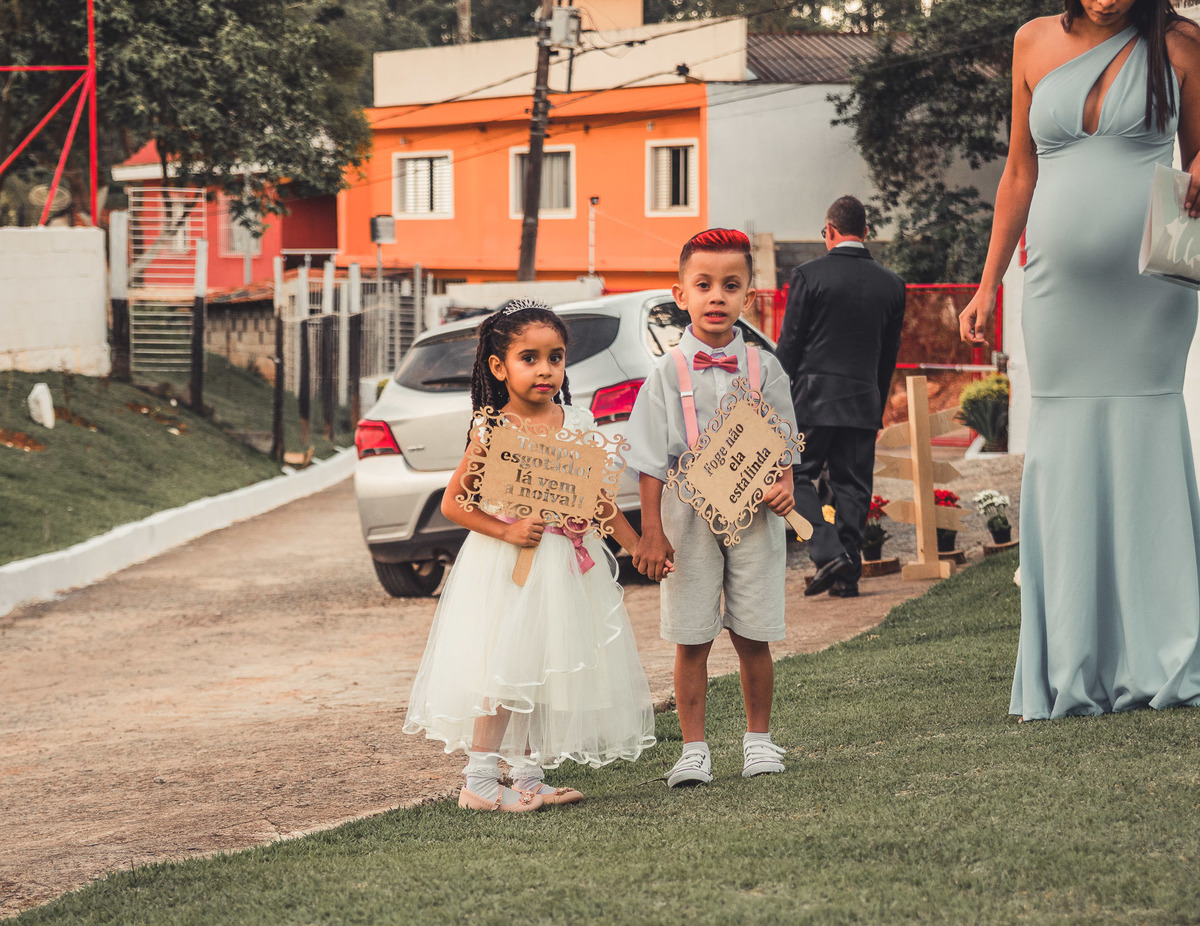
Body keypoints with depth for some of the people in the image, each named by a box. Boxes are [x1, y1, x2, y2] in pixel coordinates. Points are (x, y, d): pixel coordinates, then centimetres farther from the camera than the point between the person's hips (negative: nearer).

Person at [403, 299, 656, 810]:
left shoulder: (577, 424, 3)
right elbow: (452, 503, -8)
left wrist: (636, 544, 9)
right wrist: (507, 530, -17)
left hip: (568, 565, 5)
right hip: (507, 571, -5)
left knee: (543, 669, 10)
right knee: (505, 667, -8)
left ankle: (527, 776, 18)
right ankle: (480, 780, -2)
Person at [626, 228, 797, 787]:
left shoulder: (762, 368, 3)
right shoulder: (670, 373, -1)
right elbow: (652, 460, -1)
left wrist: (785, 486, -11)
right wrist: (652, 531, -6)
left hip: (752, 514, 1)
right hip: (689, 515, -1)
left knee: (752, 636, 5)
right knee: (691, 640, 2)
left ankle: (758, 739, 20)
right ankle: (693, 748, 10)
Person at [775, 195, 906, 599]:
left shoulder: (809, 275, -7)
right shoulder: (891, 284, 7)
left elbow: (790, 345, -5)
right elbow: (889, 354, 13)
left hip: (814, 398, -4)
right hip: (864, 401, 4)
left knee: (794, 475, 5)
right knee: (853, 485, 10)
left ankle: (828, 554, -12)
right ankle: (848, 573, 8)